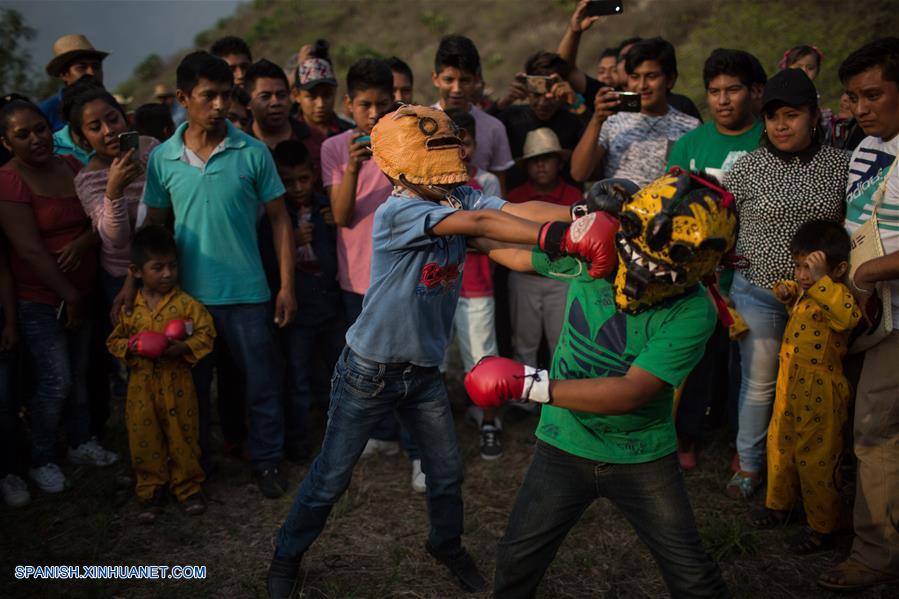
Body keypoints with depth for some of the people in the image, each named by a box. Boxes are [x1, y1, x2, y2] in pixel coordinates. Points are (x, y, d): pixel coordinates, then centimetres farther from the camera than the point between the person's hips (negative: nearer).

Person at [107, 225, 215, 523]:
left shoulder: (186, 304, -6)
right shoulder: (129, 307, 2)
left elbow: (206, 334, -5)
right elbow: (114, 340, 9)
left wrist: (183, 348, -21)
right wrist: (130, 348, -12)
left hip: (177, 384, -2)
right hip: (141, 386, 2)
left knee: (182, 436, 8)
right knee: (144, 440, 8)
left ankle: (189, 487, 25)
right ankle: (151, 491, 24)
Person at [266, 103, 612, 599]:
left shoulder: (458, 200, -7)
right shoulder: (398, 211, -25)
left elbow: (517, 210, -23)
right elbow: (480, 224, -38)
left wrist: (590, 219, -37)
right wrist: (560, 239, -46)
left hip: (423, 372, 6)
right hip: (369, 372, -6)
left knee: (447, 472, 18)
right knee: (330, 478, 10)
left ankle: (447, 544, 46)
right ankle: (287, 556, 34)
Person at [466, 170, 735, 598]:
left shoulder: (692, 315, -25)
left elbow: (628, 394, -30)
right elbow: (519, 254, 4)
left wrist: (528, 384, -35)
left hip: (643, 458, -2)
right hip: (565, 446, 3)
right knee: (517, 562, 15)